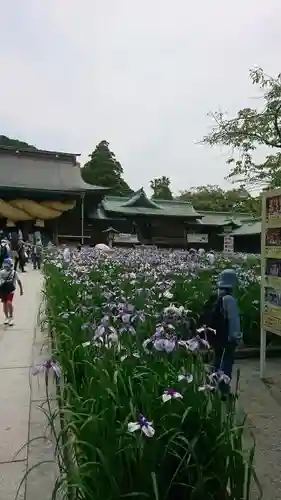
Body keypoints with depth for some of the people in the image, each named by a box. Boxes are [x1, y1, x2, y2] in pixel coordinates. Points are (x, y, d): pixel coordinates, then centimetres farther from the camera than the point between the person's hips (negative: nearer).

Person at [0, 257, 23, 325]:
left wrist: (21, 289, 11)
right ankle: (6, 318, 27)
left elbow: (18, 281, 6)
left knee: (9, 303, -17)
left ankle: (11, 317, -1)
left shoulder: (14, 272, -4)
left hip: (10, 290, -3)